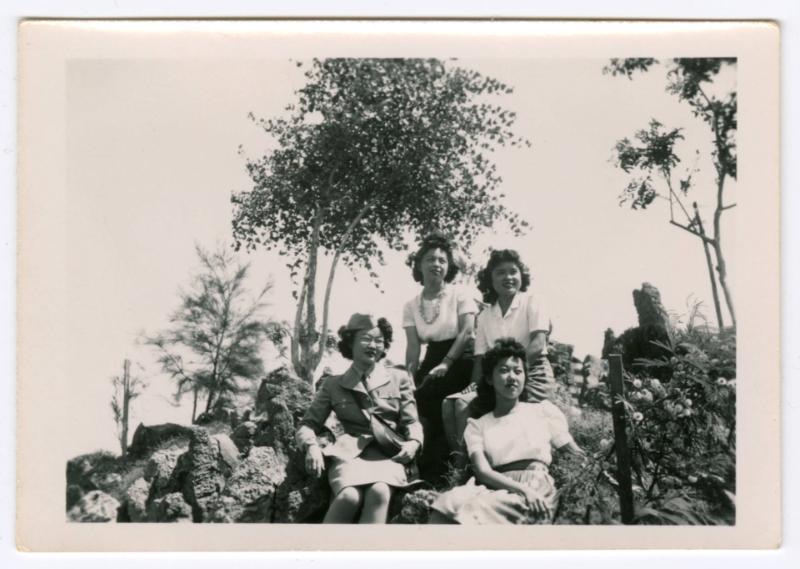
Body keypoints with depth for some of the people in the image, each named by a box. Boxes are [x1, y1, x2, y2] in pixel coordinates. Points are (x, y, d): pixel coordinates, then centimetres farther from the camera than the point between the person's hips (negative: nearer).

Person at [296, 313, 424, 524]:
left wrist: (413, 442, -9)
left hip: (389, 452, 1)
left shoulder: (399, 379, 18)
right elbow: (309, 423, 15)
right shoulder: (333, 385, 16)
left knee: (379, 492, -36)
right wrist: (311, 446, -8)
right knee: (349, 496, -36)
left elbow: (412, 422, 15)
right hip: (350, 452, 0)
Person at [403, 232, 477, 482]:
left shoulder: (459, 295, -5)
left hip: (461, 360, -5)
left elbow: (466, 332, -14)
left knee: (426, 395, -24)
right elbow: (413, 346, 0)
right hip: (433, 359, 5)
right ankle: (435, 468, -7)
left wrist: (445, 364, -22)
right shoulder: (411, 306, 6)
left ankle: (432, 469, -14)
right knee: (415, 395, -18)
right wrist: (410, 378, -15)